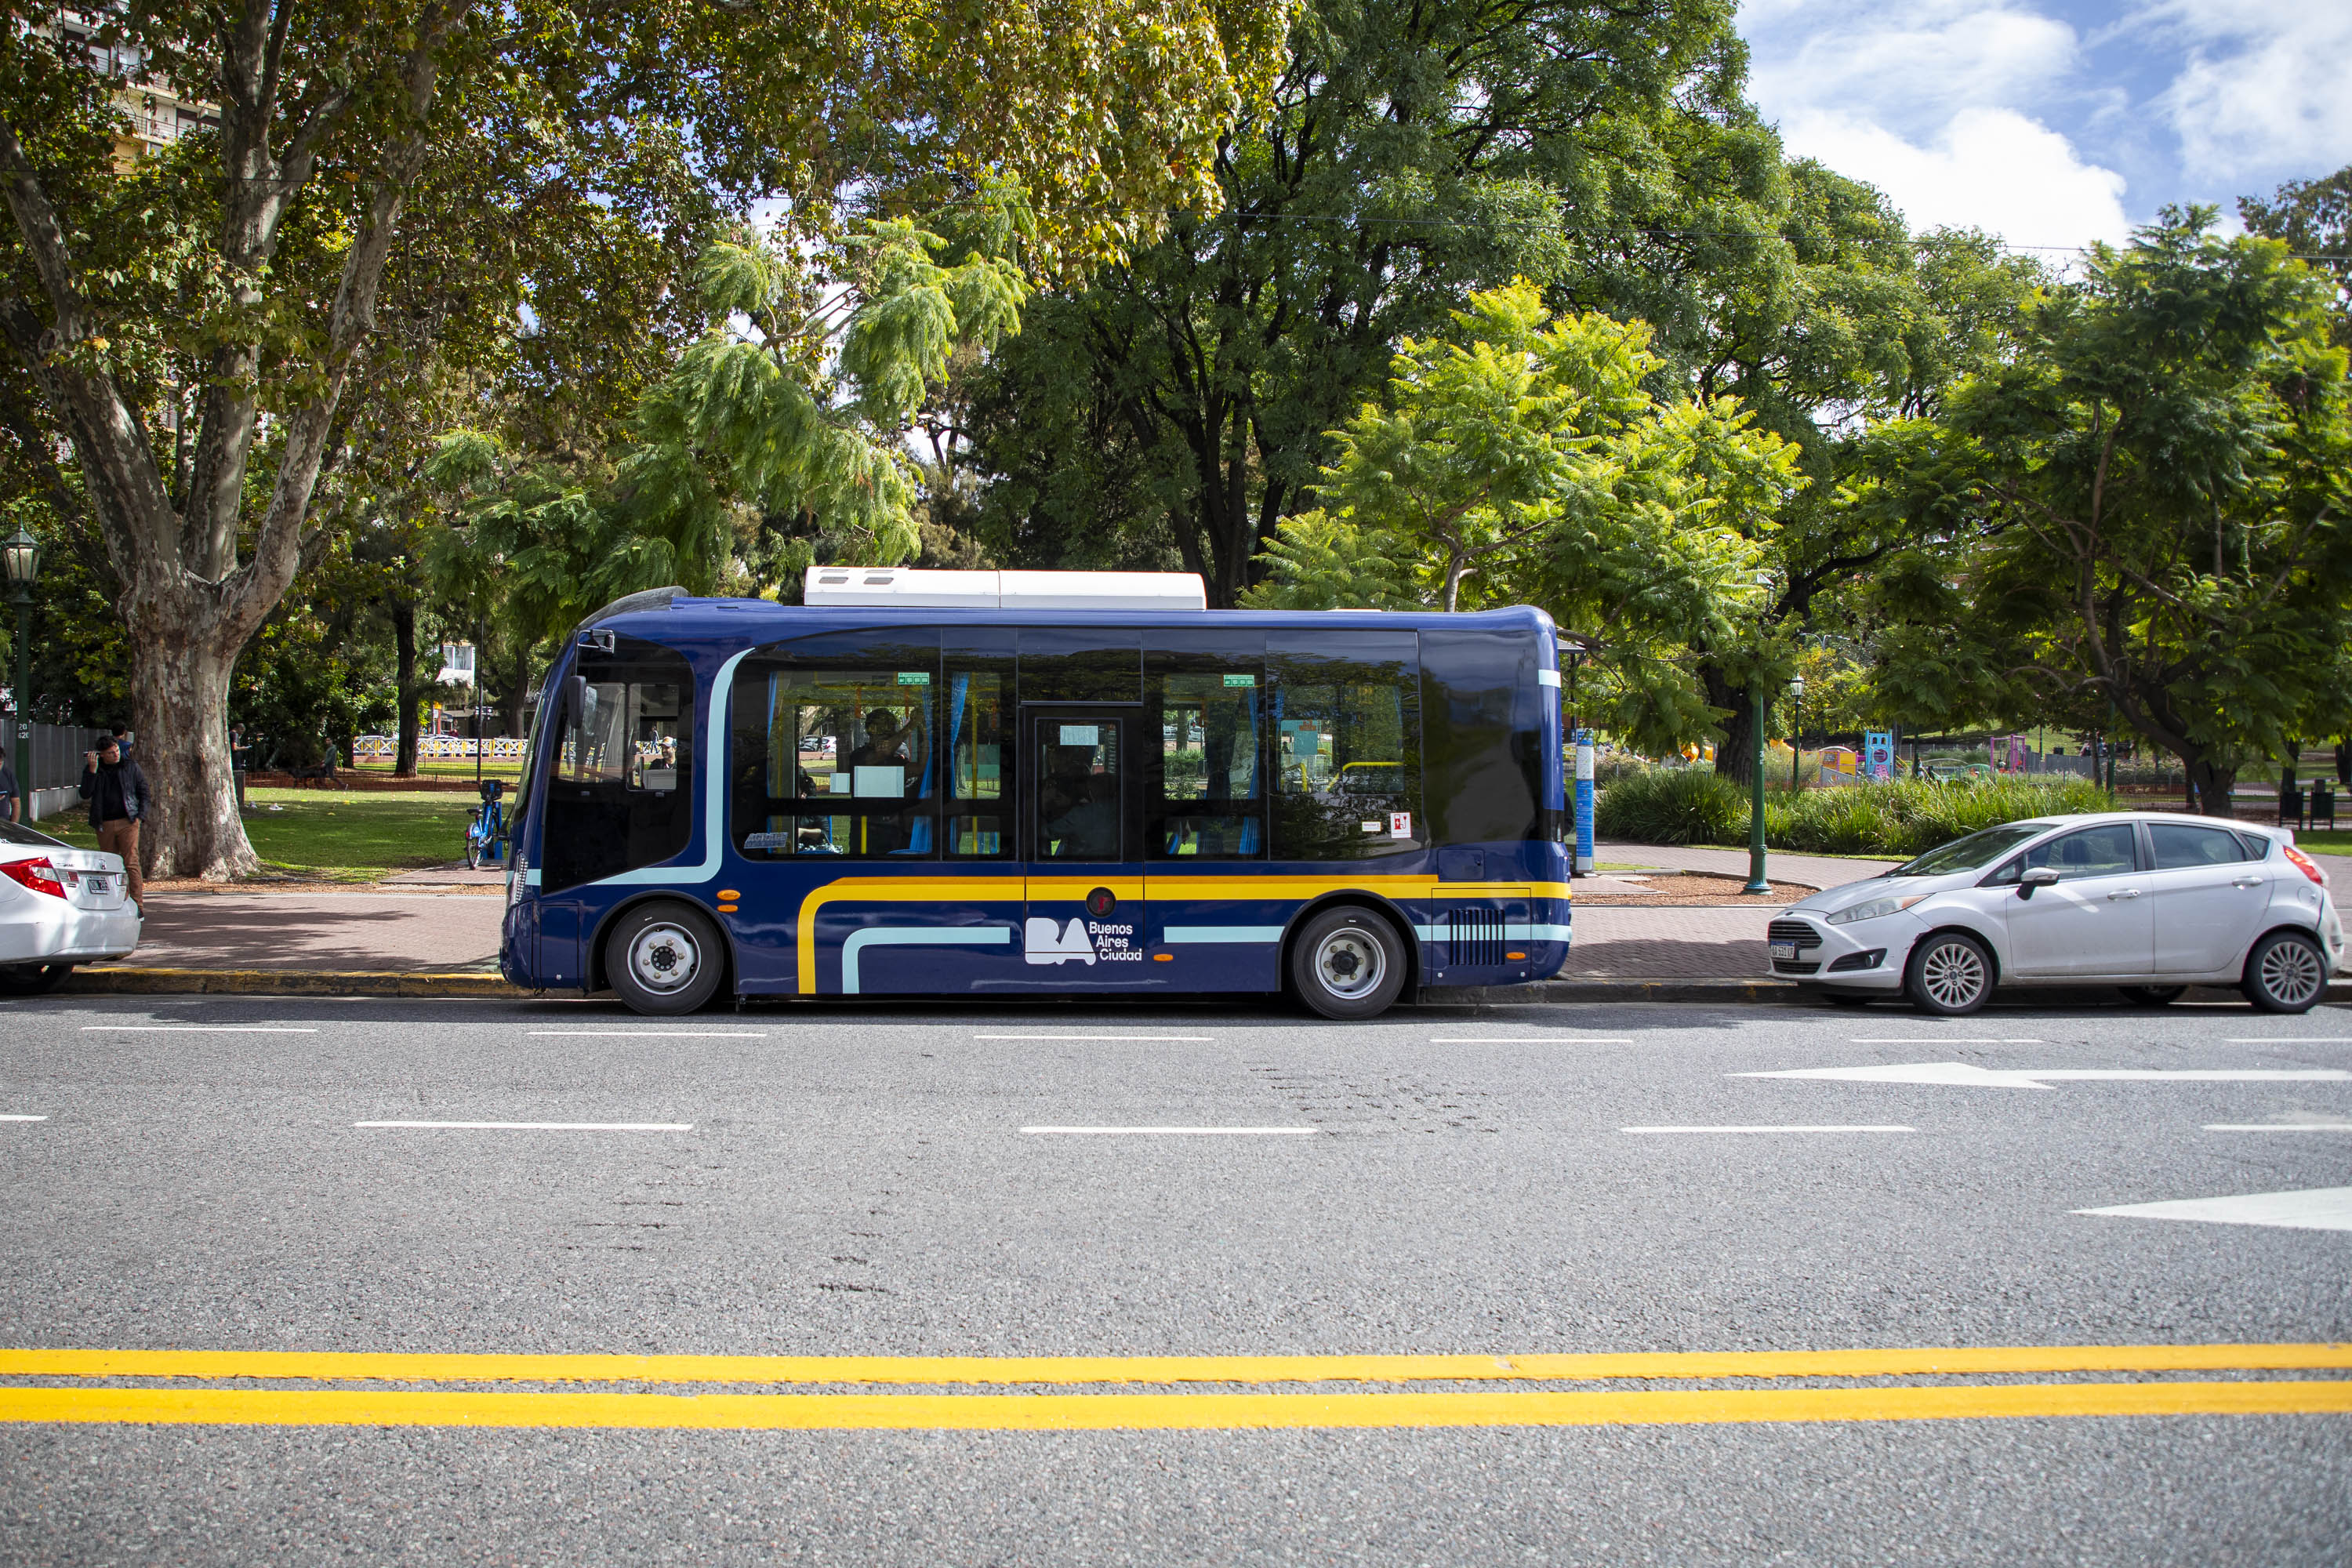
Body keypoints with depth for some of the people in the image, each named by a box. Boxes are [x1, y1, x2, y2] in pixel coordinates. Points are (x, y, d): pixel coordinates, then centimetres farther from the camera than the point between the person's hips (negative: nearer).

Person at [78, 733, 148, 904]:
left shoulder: (131, 767, 5)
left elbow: (143, 791, 10)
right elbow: (85, 794, -4)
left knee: (131, 863, -12)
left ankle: (137, 902, -15)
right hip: (104, 825, 3)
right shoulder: (92, 769, 8)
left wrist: (141, 815, -1)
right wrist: (93, 770, -11)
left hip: (127, 821, -3)